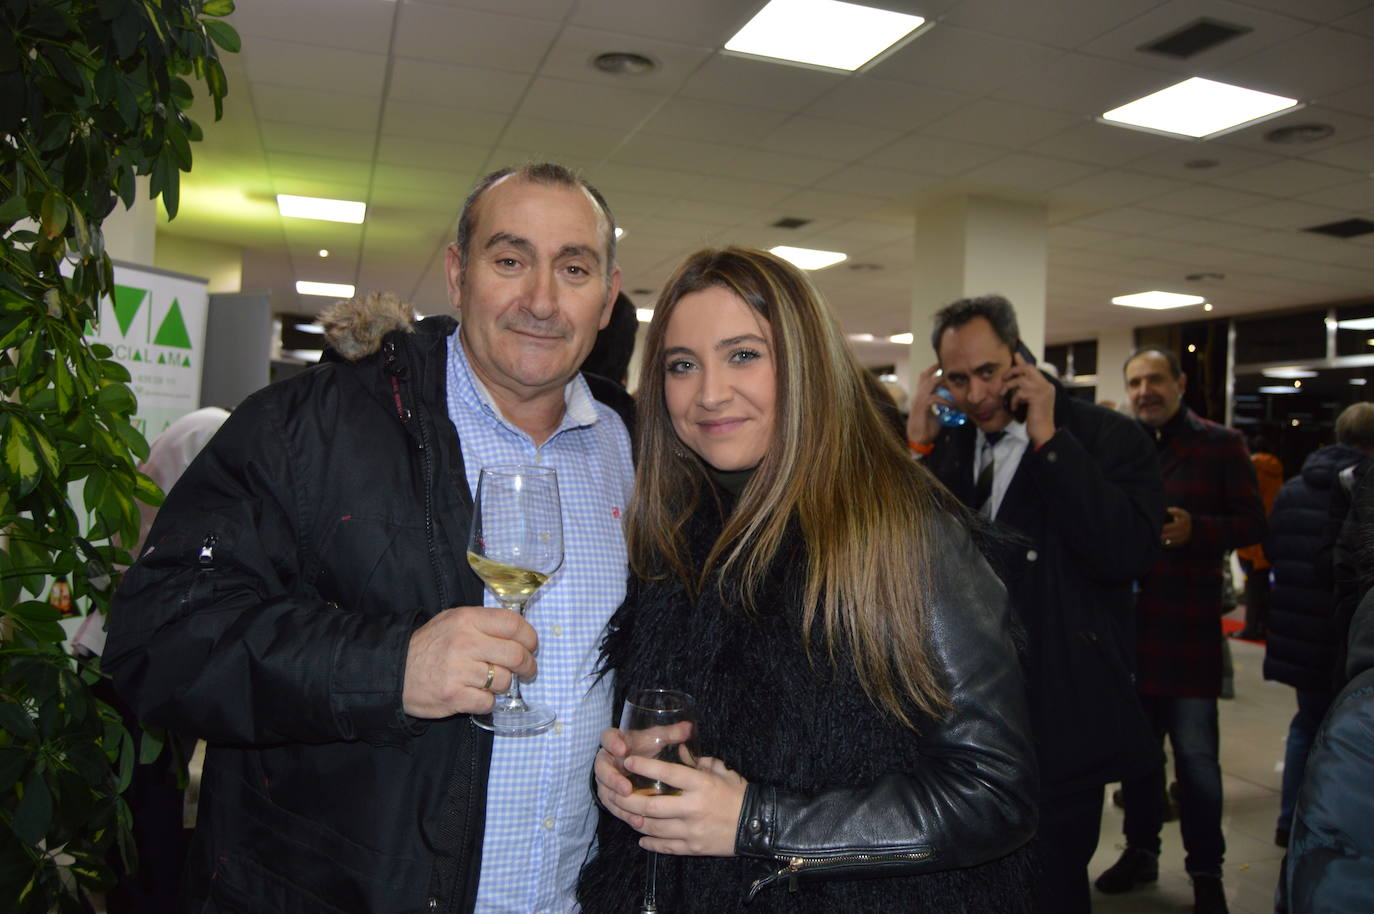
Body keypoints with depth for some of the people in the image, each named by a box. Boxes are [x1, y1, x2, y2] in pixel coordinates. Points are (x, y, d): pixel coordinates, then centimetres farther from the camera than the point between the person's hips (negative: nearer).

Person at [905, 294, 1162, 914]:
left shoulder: (1106, 438, -8)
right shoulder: (948, 449, 5)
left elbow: (1127, 554, -23)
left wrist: (1048, 439, -22)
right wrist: (917, 442, -10)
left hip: (1060, 723, -4)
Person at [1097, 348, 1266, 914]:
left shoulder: (1220, 445, 0)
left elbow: (1252, 523, -3)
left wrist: (1195, 528, -20)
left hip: (1189, 628, -3)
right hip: (1126, 621, 3)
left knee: (1196, 754, 3)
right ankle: (1140, 851, 30)